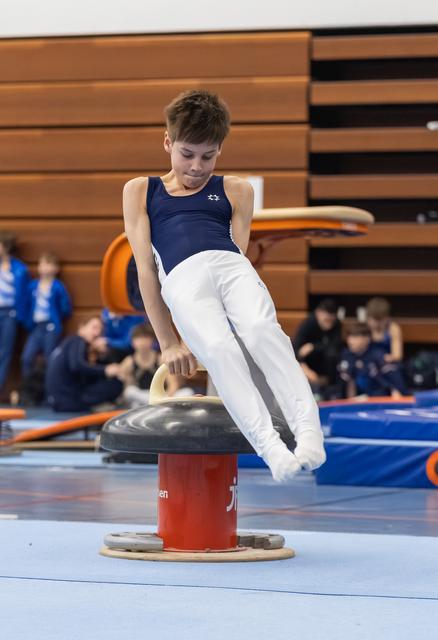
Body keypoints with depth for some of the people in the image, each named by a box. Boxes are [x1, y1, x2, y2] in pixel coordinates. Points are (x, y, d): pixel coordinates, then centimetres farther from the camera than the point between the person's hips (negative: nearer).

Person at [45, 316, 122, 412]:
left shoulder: (68, 342, 23)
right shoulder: (78, 342, -5)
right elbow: (77, 366, -26)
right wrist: (104, 370, -25)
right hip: (68, 400, -9)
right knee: (116, 384, -11)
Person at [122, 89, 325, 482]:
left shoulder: (235, 191, 29)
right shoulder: (140, 191, 25)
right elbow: (145, 267, 17)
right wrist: (168, 343, 10)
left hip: (232, 265, 2)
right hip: (182, 277, -1)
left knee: (263, 331, -32)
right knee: (218, 349, -32)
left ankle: (309, 432, -44)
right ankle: (270, 447, -46)